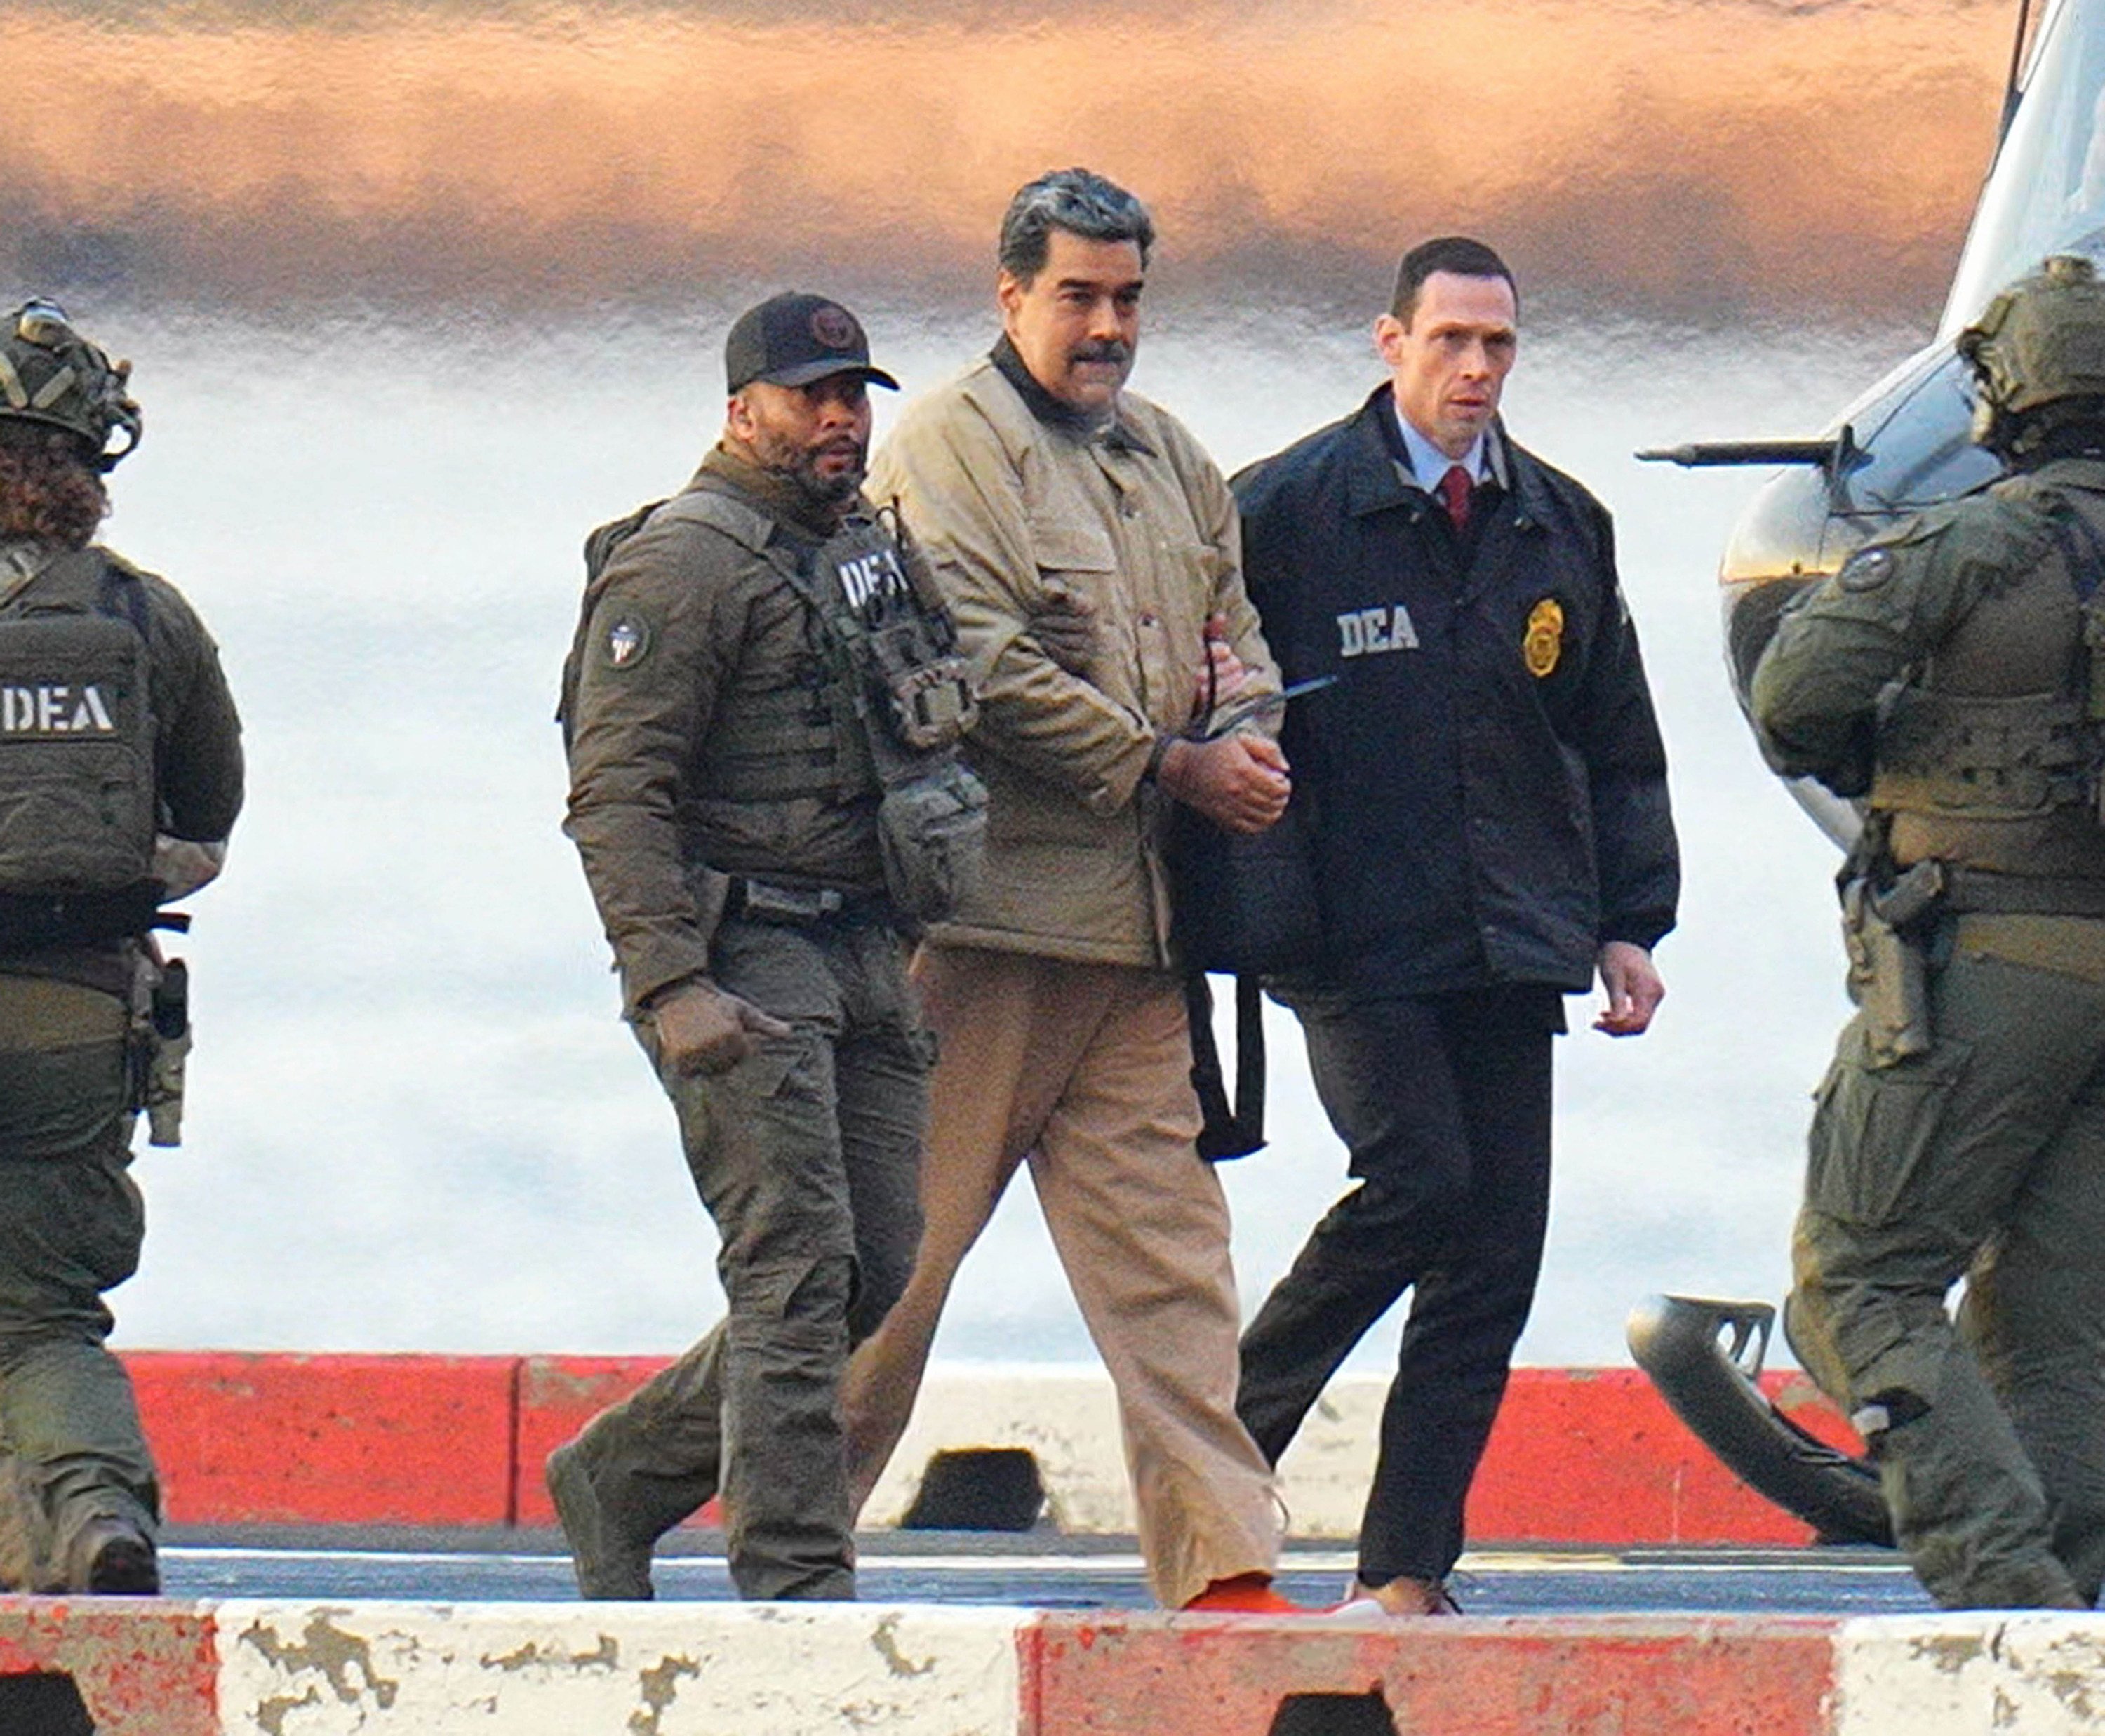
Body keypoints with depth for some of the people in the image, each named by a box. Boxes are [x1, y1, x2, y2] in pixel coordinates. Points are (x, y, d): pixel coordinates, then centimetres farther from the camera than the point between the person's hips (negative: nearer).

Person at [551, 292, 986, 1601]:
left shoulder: (870, 550, 19)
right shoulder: (685, 562, -8)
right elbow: (617, 791, -14)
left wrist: (916, 945, 23)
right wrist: (673, 988, -22)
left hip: (868, 953, 8)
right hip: (742, 951, -8)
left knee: (877, 1273, 7)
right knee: (799, 1268, -13)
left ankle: (622, 1474, 22)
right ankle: (796, 1582, -12)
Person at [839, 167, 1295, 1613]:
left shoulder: (1166, 457, 20)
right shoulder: (950, 450, -6)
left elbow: (1233, 626, 26)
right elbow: (989, 670, -15)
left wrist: (1250, 718, 2)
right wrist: (1174, 767, -15)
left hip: (1134, 922, 7)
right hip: (991, 913, -7)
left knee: (1166, 1244, 3)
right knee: (906, 1237, -3)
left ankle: (1223, 1562, 1)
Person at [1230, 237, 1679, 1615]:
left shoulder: (1562, 525, 14)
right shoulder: (1291, 508, 0)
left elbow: (1618, 746, 20)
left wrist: (1630, 924, 12)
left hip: (1512, 941, 5)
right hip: (1356, 943, -5)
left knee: (1498, 1253, -1)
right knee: (1419, 1179, -20)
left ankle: (1407, 1573, 3)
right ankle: (1225, 1445, -1)